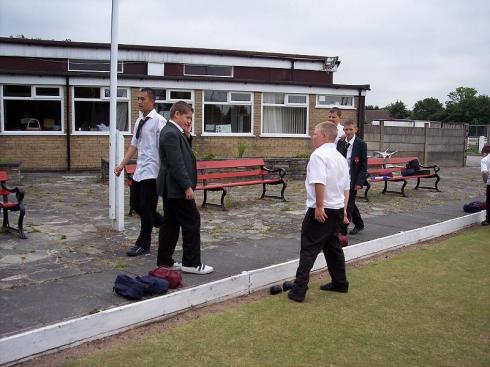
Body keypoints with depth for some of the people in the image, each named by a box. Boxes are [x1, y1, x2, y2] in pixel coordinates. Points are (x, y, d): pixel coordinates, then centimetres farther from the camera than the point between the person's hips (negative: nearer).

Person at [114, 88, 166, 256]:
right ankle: (163, 223, 34)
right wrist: (122, 164, 10)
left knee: (146, 207, 0)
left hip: (152, 171, -8)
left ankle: (143, 244, 14)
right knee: (135, 203, 14)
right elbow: (134, 145, 16)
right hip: (139, 170, 8)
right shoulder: (139, 121, 12)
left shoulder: (158, 121, -12)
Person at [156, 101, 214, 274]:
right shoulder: (171, 133, -18)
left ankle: (165, 262, 19)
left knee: (171, 223, 13)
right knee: (192, 222, -3)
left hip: (170, 188, 10)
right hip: (176, 188, -10)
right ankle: (191, 263, 4)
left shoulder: (172, 131, 14)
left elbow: (184, 154, 18)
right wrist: (187, 186, -20)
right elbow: (176, 163, -23)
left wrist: (186, 135, 6)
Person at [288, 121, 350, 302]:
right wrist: (344, 209, 22)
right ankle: (340, 283, 28)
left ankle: (299, 290, -4)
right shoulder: (341, 157, 14)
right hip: (338, 209, 8)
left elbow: (319, 182, -27)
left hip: (320, 211, -8)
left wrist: (319, 206, -23)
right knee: (333, 246, 19)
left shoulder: (318, 155, -14)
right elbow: (346, 187, 18)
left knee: (309, 249, -5)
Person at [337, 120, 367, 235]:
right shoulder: (340, 143, 6)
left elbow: (364, 165, -9)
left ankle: (342, 231, 3)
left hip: (353, 180, -5)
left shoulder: (361, 144, -8)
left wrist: (359, 182, -14)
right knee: (350, 203, 17)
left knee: (348, 204, -2)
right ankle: (359, 224, 35)